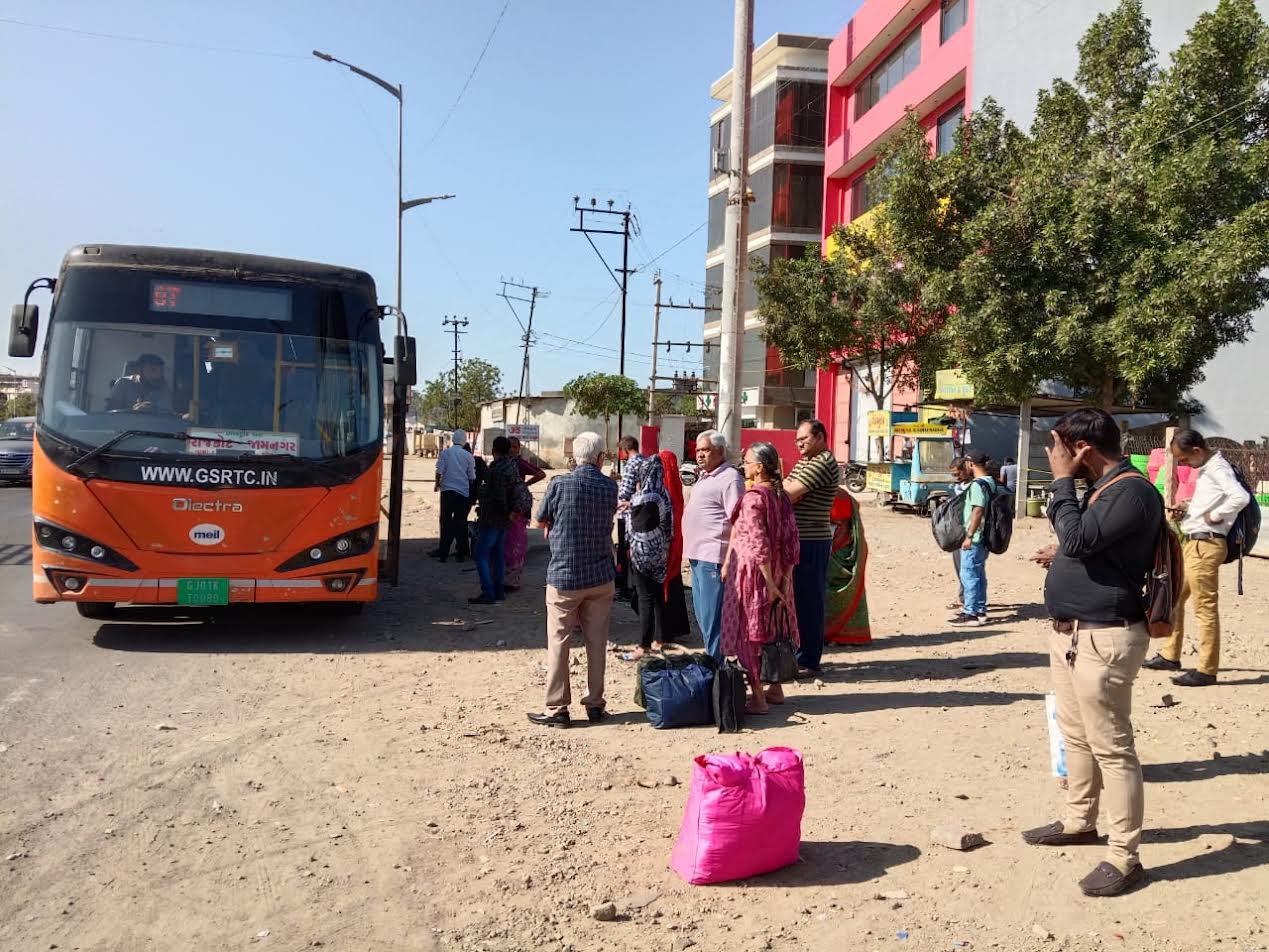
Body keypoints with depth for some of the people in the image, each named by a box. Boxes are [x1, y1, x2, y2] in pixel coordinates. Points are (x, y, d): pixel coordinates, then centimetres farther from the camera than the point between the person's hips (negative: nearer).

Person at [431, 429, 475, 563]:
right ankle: (461, 553, 9)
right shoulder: (468, 456, 1)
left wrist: (438, 483, 13)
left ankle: (443, 552, 3)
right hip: (464, 492, 1)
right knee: (461, 522, 7)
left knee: (446, 520, 4)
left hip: (448, 490, -1)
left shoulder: (445, 452, -3)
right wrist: (470, 490, 22)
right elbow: (472, 477, 6)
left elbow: (439, 471, -5)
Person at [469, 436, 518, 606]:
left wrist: (507, 512, -6)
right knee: (498, 555, 15)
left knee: (481, 555, -6)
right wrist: (510, 511, 14)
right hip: (504, 520, 9)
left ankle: (488, 593, -9)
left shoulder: (497, 469, -20)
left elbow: (499, 496, -21)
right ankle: (499, 590, 19)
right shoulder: (512, 466, 9)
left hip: (491, 519, -9)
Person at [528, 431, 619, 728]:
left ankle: (557, 708, 7)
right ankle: (595, 704, 19)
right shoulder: (609, 488, -1)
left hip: (563, 576, -3)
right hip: (601, 578, 3)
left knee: (558, 644, 5)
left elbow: (541, 521, 3)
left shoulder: (560, 484, -10)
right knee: (597, 643, 11)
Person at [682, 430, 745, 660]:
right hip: (698, 555, 10)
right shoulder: (704, 477, 18)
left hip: (714, 557, -10)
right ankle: (711, 658, 28)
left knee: (711, 616, -6)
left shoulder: (730, 478, -12)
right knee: (702, 613, 17)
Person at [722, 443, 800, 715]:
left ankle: (757, 697, 5)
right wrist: (784, 578, 7)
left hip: (751, 571, -8)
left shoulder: (752, 497, -17)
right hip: (776, 573, 8)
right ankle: (775, 689, 28)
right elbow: (791, 538, 6)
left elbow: (758, 543, -21)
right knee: (772, 629, 17)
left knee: (749, 632, 1)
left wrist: (769, 582, -20)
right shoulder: (781, 495, 6)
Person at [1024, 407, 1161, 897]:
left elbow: (1079, 539, -25)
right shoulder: (1104, 488, 13)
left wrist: (1062, 481, -17)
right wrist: (1062, 555, 13)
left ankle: (1124, 856, 5)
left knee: (1111, 746, -3)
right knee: (1076, 734, 20)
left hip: (1104, 637, -10)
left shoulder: (1132, 491, -17)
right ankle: (1079, 821, 35)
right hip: (1071, 631, 10)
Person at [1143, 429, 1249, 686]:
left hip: (1205, 545, -10)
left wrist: (1216, 515, -19)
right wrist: (1187, 507, 10)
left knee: (1205, 607, -5)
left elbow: (1241, 497, -31)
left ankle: (1206, 670, 1)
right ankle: (1170, 656, 27)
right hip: (1191, 543, 10)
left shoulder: (1217, 468, -14)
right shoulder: (1205, 469, 15)